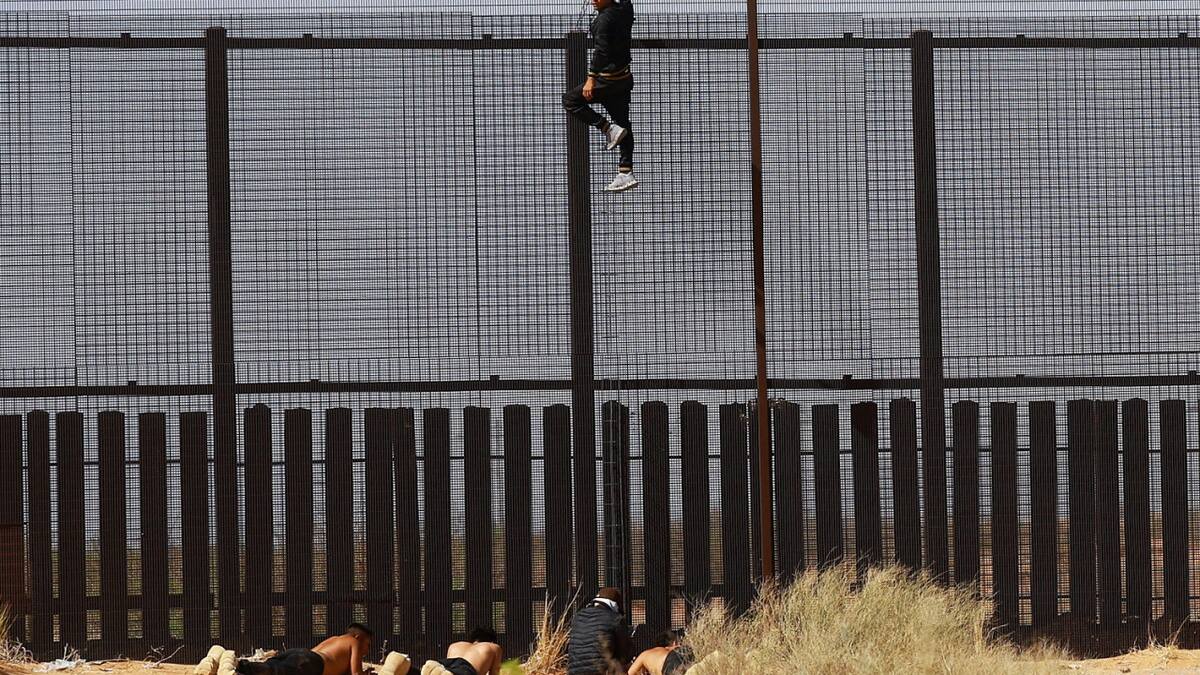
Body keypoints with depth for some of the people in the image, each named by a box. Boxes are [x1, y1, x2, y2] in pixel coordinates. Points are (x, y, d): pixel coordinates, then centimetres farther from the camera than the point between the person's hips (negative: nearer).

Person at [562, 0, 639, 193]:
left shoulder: (604, 19, -18)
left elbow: (601, 50, -25)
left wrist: (591, 78, -28)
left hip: (608, 80, -9)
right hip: (625, 77, 9)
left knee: (570, 100, 5)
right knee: (623, 122, 10)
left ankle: (609, 128, -7)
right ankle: (626, 174, 7)